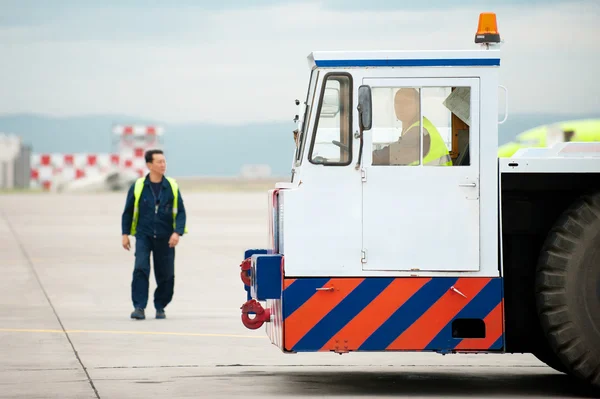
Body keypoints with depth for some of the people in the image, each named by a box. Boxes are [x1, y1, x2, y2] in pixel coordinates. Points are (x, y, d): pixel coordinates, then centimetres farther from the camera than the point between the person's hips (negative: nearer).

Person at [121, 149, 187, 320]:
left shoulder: (172, 187, 0)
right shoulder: (138, 186, -2)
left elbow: (180, 212, 3)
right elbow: (128, 211, 7)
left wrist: (177, 233, -10)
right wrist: (125, 234, 4)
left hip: (165, 238, 2)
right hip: (143, 235, -2)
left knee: (165, 274, 5)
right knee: (140, 269, -16)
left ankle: (160, 307, 23)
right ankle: (139, 307, -13)